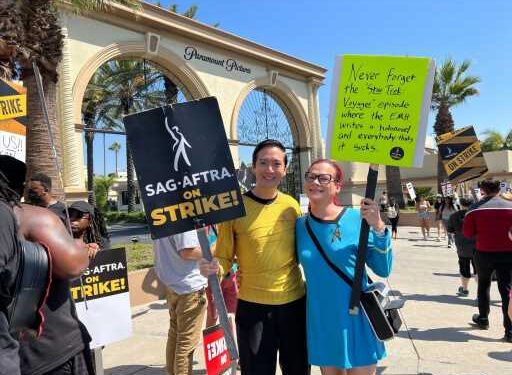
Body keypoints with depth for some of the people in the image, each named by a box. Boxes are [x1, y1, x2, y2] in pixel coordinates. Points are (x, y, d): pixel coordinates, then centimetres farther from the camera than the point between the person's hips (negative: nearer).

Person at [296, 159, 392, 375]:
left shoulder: (357, 220, -12)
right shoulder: (299, 225, -3)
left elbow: (383, 270, -10)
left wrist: (379, 228, -23)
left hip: (356, 317, -2)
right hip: (320, 320, 3)